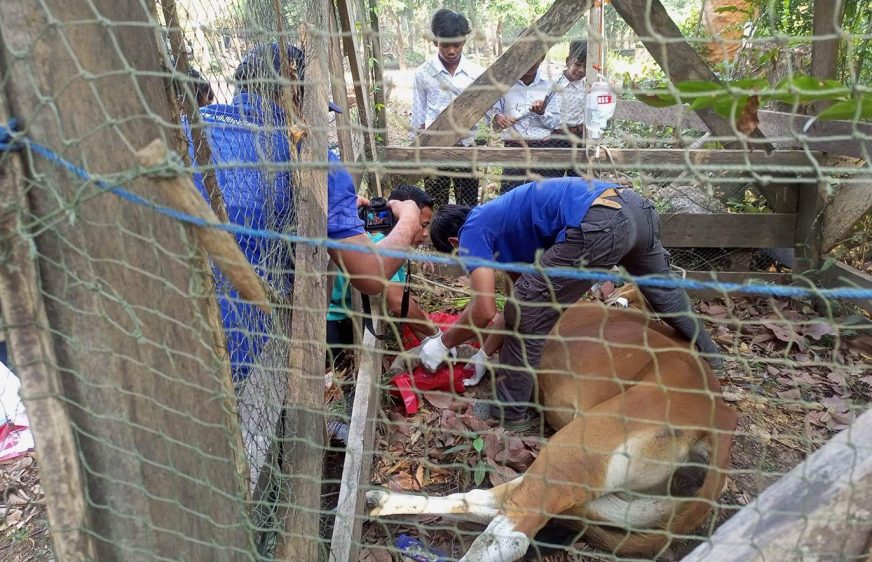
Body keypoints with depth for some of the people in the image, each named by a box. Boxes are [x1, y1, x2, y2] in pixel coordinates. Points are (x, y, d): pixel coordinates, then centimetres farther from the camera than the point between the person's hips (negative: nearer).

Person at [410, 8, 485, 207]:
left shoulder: (476, 72, -1)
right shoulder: (423, 73, -3)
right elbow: (417, 116, 3)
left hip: (466, 147, 1)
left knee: (469, 206, 10)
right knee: (435, 207, 6)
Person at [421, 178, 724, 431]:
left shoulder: (472, 231, 9)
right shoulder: (500, 219, 32)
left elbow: (484, 309, -3)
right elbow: (523, 302, 34)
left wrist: (443, 344, 13)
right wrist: (485, 353, 39)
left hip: (599, 225, -10)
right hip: (637, 207, 10)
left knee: (526, 313, 6)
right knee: (662, 289, 36)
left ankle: (510, 414, 19)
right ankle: (707, 354, 61)